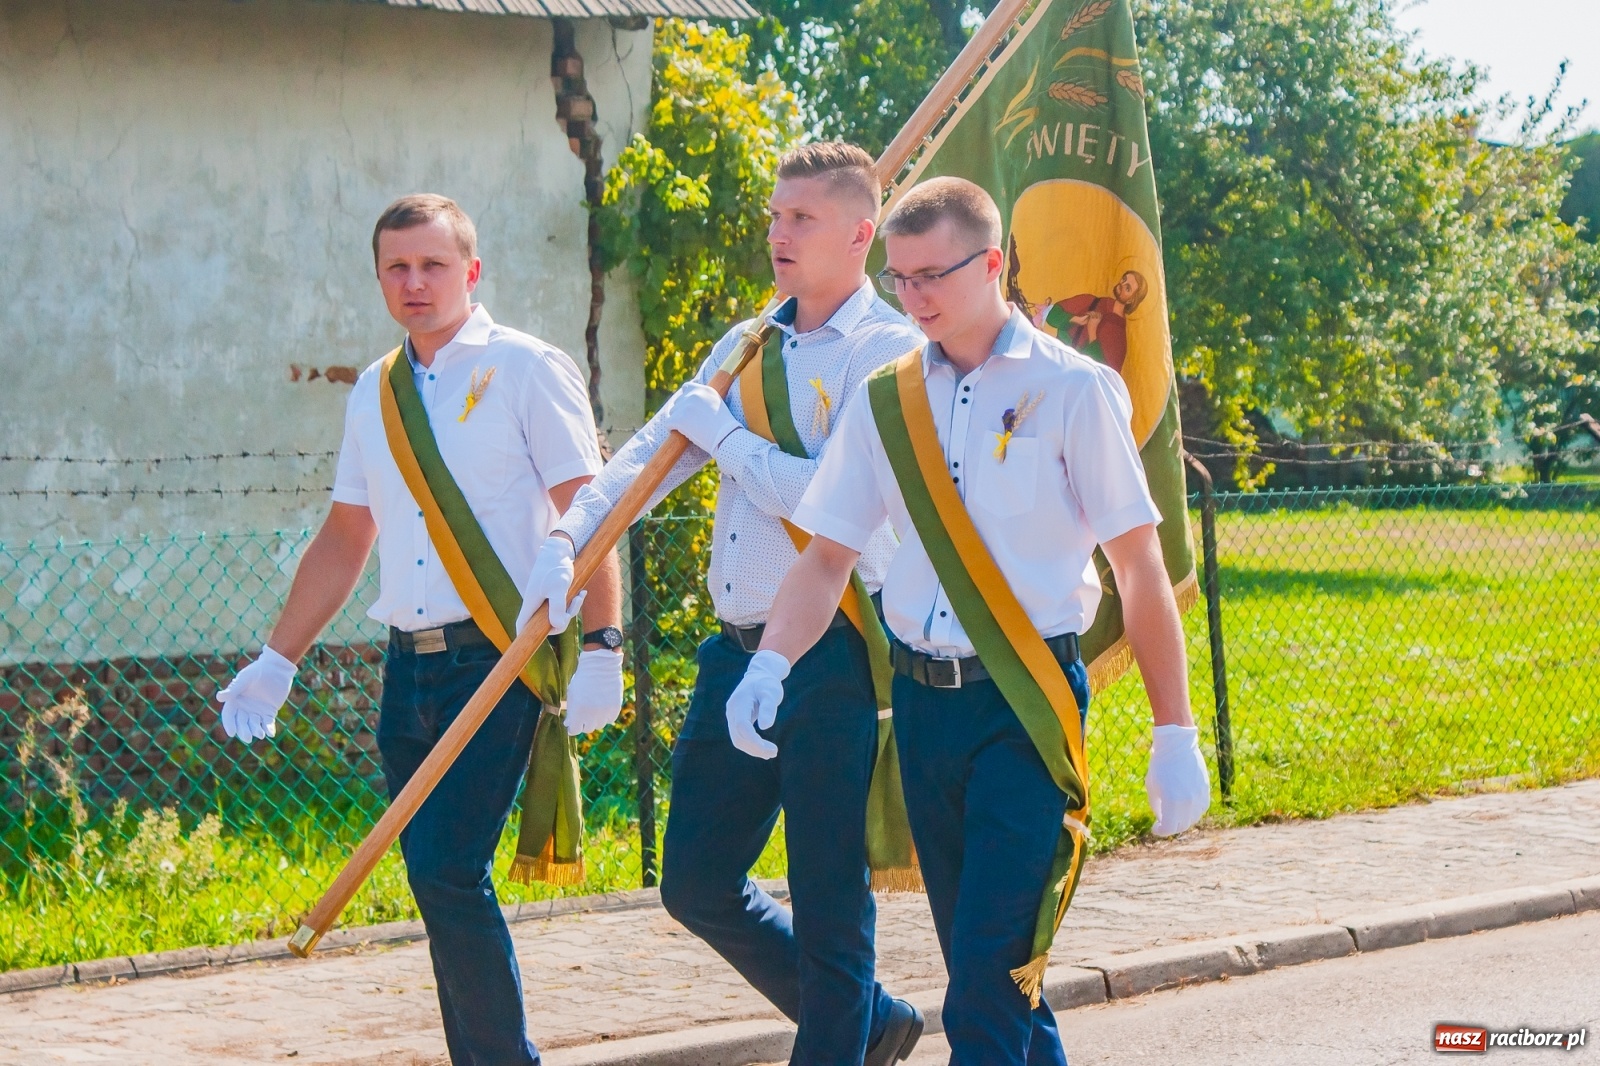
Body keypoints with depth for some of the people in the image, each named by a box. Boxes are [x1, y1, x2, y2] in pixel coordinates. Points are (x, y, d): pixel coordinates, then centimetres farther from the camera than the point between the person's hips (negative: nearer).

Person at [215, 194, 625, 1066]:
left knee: (447, 872, -15)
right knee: (438, 880, 6)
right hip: (408, 665, 6)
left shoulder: (526, 370, -3)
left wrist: (598, 648, -16)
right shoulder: (375, 393, 15)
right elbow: (344, 539, 23)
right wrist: (277, 660, 21)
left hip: (499, 661, -6)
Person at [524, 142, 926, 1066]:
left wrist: (725, 435, -8)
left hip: (831, 656, -8)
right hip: (738, 649, 8)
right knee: (697, 885, 13)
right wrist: (566, 539, -5)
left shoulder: (887, 352, -9)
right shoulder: (748, 347, 15)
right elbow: (651, 452, 11)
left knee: (827, 906, -2)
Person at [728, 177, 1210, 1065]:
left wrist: (1174, 735, -7)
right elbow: (827, 556, 7)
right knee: (981, 964, 11)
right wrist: (772, 661, -13)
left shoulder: (1072, 391, -4)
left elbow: (1139, 566, -4)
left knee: (992, 970, -13)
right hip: (923, 695, 5)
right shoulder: (884, 401, 8)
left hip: (1027, 702, -5)